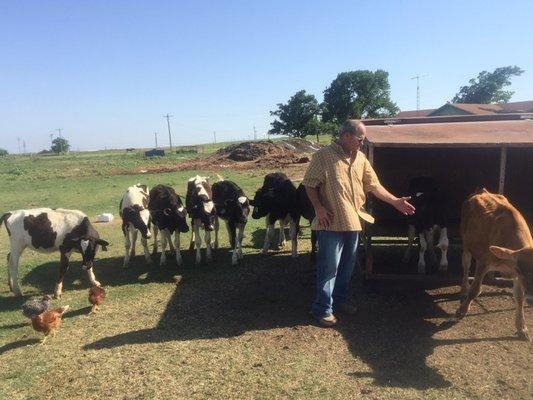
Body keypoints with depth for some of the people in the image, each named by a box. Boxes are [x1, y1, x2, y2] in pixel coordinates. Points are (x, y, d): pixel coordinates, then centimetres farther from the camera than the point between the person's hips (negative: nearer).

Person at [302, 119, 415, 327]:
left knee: (347, 264, 16)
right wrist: (319, 208, -16)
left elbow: (373, 185, 13)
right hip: (331, 222, -7)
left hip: (353, 221, 7)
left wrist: (395, 201, 9)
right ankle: (323, 308, 11)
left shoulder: (360, 158, 9)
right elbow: (309, 184, -8)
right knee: (329, 266, -2)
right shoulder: (323, 155, -10)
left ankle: (339, 299, 33)